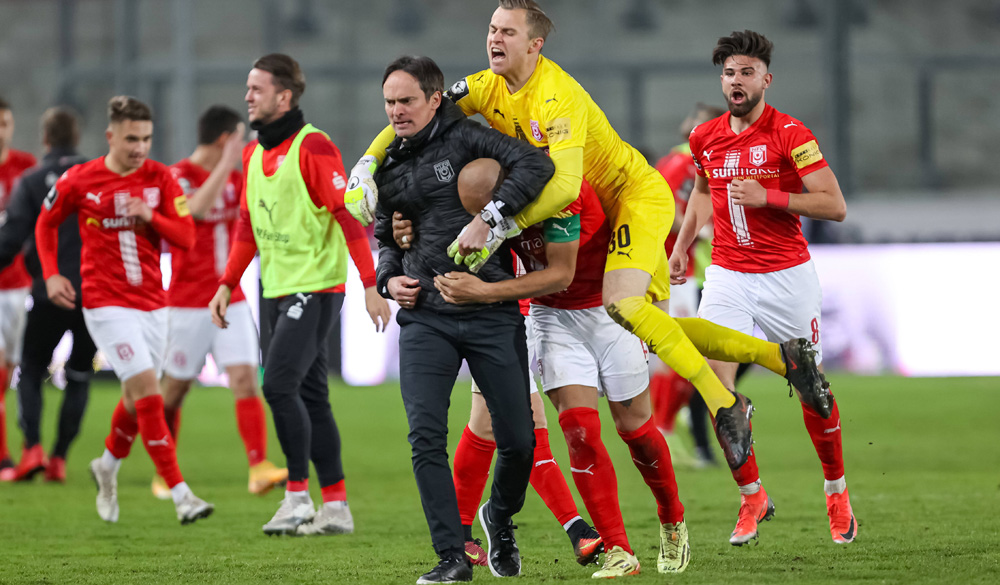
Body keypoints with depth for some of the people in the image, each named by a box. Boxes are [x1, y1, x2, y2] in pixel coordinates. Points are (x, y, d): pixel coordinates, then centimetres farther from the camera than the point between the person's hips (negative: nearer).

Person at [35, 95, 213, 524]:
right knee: (147, 389, -16)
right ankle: (180, 494, -19)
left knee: (138, 398, 14)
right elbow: (46, 223, 11)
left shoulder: (159, 178, 1)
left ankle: (108, 466, 44)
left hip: (152, 303, 4)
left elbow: (186, 236, -3)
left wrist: (150, 216, -20)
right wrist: (51, 275, 0)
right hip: (107, 305, -4)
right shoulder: (79, 181, -5)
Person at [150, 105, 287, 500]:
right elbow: (195, 210, -29)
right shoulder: (179, 176, -10)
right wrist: (226, 165, -30)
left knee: (245, 378, -10)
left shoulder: (234, 179, 11)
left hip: (230, 300, 5)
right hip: (188, 302, -5)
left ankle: (259, 468, -19)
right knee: (174, 389, 5)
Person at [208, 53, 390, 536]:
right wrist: (227, 285, 14)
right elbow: (248, 226, 21)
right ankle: (335, 506, 12)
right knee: (309, 396, 8)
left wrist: (370, 285, -20)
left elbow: (347, 215, -16)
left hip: (316, 286, -9)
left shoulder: (312, 147, -13)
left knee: (279, 384, -16)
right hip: (279, 291, 9)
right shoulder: (254, 154, 13)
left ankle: (298, 495, -7)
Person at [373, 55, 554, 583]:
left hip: (491, 314, -3)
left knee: (518, 440, 0)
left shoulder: (464, 139, -3)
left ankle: (500, 517, 31)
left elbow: (535, 164, -17)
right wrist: (388, 277, 8)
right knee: (425, 435, -13)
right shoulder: (390, 167, 13)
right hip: (424, 316, 3)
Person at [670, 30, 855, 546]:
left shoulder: (790, 135, -10)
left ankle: (837, 492, 26)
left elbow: (835, 206, -15)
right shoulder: (705, 138, 5)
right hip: (727, 276, 3)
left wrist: (767, 197, -21)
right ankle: (751, 496, 1)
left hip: (788, 277, -3)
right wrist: (682, 244, 20)